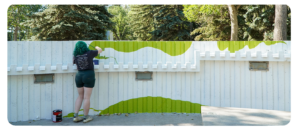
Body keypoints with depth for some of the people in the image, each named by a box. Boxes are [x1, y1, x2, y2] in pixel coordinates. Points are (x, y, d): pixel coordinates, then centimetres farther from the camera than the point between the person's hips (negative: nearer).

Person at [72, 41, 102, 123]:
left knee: (80, 96, 15)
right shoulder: (89, 53, -5)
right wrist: (96, 47, 31)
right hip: (89, 76, -4)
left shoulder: (75, 56, 3)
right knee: (86, 98, 0)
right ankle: (86, 117, 7)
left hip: (79, 76, 4)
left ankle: (75, 116, 11)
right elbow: (100, 50, 11)